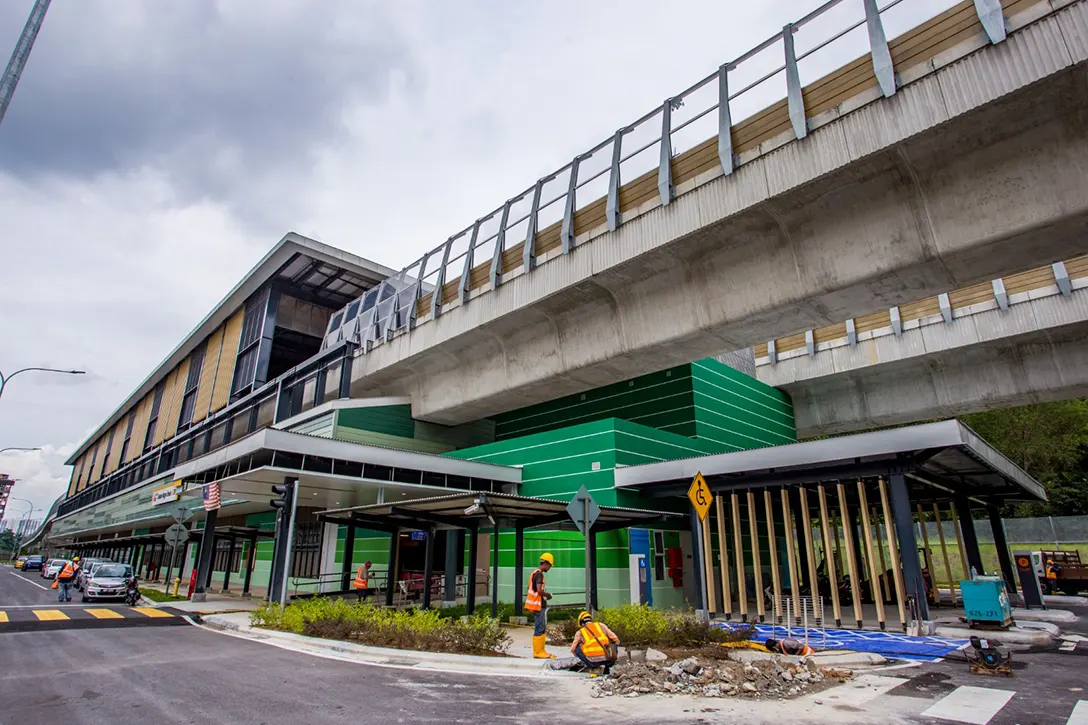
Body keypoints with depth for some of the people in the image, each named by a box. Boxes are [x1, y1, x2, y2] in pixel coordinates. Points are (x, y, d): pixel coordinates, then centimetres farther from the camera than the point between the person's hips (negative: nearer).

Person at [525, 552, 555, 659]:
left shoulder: (534, 572, 15)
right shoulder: (539, 574, -16)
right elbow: (539, 590, -27)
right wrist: (547, 595, -8)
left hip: (538, 605, 10)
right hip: (538, 605, -10)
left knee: (543, 629, 14)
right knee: (539, 629, -4)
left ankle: (541, 651, 19)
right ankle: (537, 652, 2)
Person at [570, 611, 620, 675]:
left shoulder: (580, 632, 15)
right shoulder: (601, 625, 17)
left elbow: (572, 649, 21)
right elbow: (615, 639, 16)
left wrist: (579, 656, 43)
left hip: (593, 660, -1)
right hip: (608, 659, 1)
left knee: (577, 648, 22)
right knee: (614, 643, 30)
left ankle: (592, 667, 11)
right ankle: (607, 668, 23)